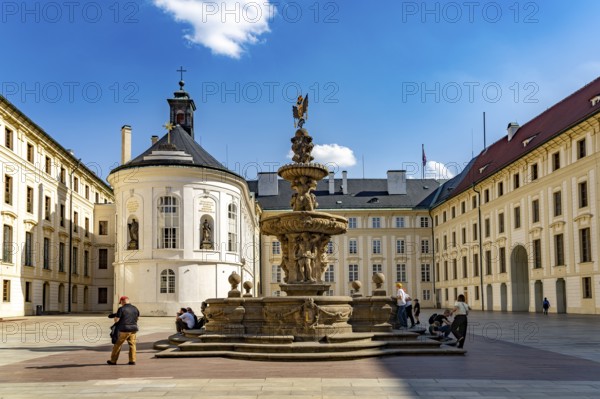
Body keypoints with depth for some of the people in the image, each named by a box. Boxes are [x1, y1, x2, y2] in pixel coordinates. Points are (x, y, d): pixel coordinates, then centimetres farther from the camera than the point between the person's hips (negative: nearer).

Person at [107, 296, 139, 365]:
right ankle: (132, 361, 4)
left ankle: (113, 360, 13)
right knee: (132, 344, 10)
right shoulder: (135, 308, 7)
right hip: (133, 328, 5)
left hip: (124, 329, -5)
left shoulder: (121, 309, -10)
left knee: (117, 344, 6)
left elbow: (116, 320, -11)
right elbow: (137, 318, 21)